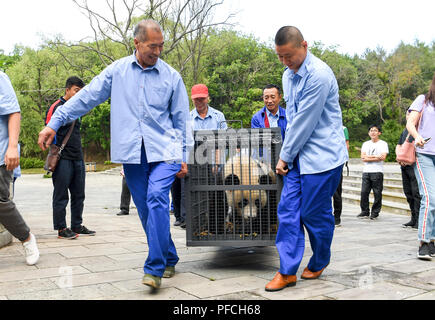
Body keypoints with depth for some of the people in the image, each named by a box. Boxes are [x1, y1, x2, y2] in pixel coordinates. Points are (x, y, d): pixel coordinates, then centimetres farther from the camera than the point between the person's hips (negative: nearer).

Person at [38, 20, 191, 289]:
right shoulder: (117, 70, 7)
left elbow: (181, 119, 9)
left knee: (156, 199, -21)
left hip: (163, 150, -2)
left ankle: (154, 268, -16)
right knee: (145, 209, 5)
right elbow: (87, 97, 10)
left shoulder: (172, 76, 5)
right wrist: (55, 123, 8)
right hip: (131, 152, 2)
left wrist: (184, 156, 5)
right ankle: (169, 259, 20)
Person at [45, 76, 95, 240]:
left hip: (78, 158, 8)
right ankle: (61, 229, 5)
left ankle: (77, 226, 20)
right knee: (61, 195, -2)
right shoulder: (56, 107, -5)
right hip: (63, 159, -8)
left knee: (78, 195, 11)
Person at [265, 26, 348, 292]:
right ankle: (287, 271, 6)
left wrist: (285, 156, -9)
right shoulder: (288, 75, 12)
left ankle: (319, 264, 26)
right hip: (297, 156, 8)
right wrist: (287, 155, 13)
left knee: (315, 214, 3)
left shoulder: (319, 75, -18)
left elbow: (305, 122, -17)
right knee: (288, 210, 1)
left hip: (322, 156, -8)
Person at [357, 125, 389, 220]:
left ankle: (375, 213, 5)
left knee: (377, 194, -3)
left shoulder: (383, 144, 6)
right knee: (364, 192, -2)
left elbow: (383, 157, -9)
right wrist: (376, 157, -6)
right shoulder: (365, 144, 18)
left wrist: (368, 158, -7)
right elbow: (363, 157, 5)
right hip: (366, 171, 4)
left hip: (377, 172, -3)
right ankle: (365, 212, 8)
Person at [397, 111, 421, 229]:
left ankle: (419, 220, -8)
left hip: (415, 165, -8)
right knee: (408, 193, 10)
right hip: (405, 166, 8)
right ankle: (413, 219, 17)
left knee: (416, 193, -10)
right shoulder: (405, 130, 21)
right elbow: (399, 146, 23)